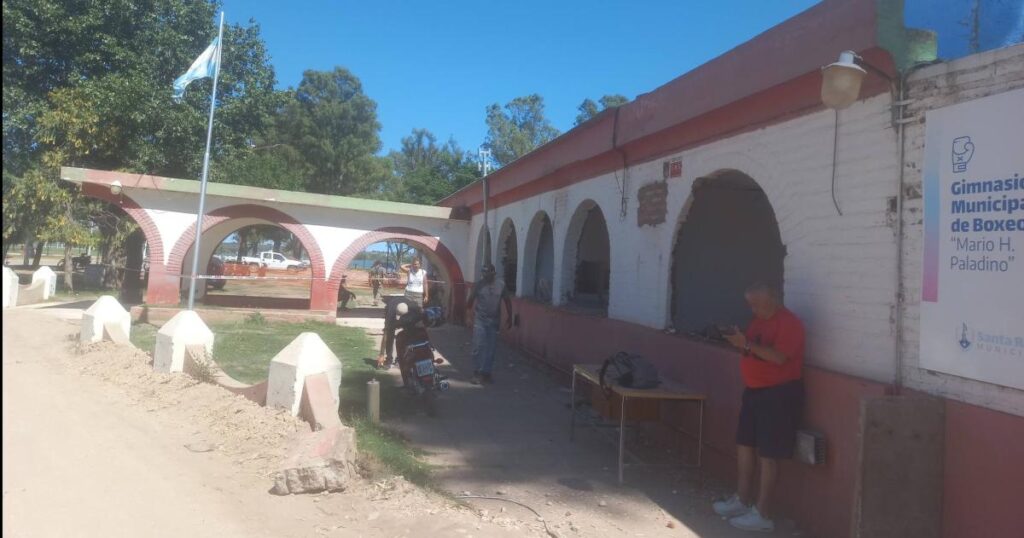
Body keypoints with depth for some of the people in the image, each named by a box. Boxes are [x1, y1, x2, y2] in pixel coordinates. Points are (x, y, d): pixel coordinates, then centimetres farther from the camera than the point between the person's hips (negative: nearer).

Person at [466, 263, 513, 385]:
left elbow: (507, 301, 8)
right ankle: (479, 372, 3)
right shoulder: (478, 285, -7)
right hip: (480, 320, -2)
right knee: (479, 346, -9)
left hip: (494, 321, 2)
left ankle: (487, 372, 20)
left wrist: (510, 317, 6)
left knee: (491, 348, 8)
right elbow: (469, 304, -4)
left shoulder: (501, 285, -2)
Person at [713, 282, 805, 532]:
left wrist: (747, 344, -27)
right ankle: (743, 500, 26)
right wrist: (739, 340, 3)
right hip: (754, 390, 9)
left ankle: (762, 514, 4)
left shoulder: (789, 322, -16)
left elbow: (779, 357, -25)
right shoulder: (759, 319, 12)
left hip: (778, 393, -9)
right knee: (744, 444, 13)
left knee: (767, 453, -4)